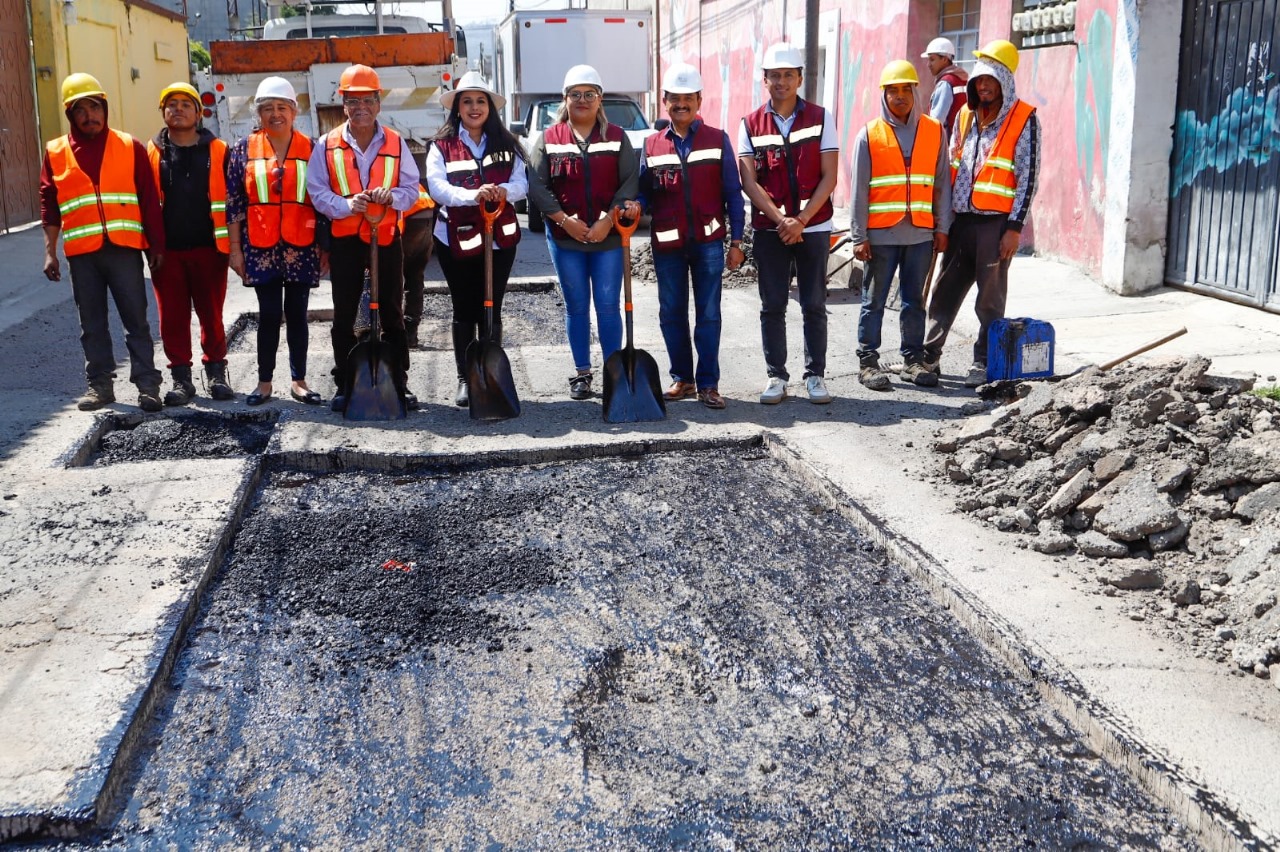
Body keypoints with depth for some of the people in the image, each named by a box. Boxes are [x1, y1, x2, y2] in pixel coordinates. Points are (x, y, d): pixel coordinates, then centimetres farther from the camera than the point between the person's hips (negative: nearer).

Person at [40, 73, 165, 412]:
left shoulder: (130, 147, 4)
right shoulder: (56, 152, 8)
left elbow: (149, 200, 4)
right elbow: (50, 205, 9)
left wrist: (156, 245, 0)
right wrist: (50, 252, 4)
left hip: (124, 249, -2)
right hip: (81, 253, 2)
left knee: (136, 320, -1)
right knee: (92, 324, 8)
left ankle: (147, 384, 3)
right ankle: (100, 384, 17)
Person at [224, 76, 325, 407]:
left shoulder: (310, 149, 5)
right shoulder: (244, 149, 3)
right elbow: (234, 202, 3)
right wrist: (235, 249, 0)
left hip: (301, 248, 1)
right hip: (261, 248, 0)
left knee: (297, 313, 6)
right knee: (269, 314, 2)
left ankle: (298, 381, 14)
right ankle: (264, 382, 11)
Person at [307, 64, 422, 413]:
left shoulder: (396, 143, 3)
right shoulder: (327, 145, 1)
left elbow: (411, 189, 4)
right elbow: (317, 192, -2)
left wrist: (392, 196, -18)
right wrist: (346, 204, -20)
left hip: (387, 239, 0)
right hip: (345, 240, 0)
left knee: (392, 314, 6)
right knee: (344, 316, 6)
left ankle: (399, 383, 14)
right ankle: (344, 385, 16)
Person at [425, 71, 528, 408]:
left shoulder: (506, 144, 7)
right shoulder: (441, 146, -1)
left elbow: (522, 183, -2)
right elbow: (437, 187, -15)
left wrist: (503, 191, -26)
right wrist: (473, 195, -32)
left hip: (500, 238, 2)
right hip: (456, 239, -1)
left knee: (492, 310, 8)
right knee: (464, 311, 8)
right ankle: (464, 379, 17)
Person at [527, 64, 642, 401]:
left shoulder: (616, 137, 5)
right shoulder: (549, 139, 5)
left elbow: (630, 180, -3)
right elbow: (536, 184, -3)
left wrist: (608, 219, -15)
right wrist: (565, 220, -13)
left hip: (609, 236, -1)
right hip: (565, 237, 1)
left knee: (608, 305, 0)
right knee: (576, 306, 7)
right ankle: (582, 374, 16)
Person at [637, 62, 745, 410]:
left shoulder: (717, 140, 3)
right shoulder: (652, 145, 8)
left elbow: (733, 193, 2)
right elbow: (644, 194, 10)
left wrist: (736, 241, -3)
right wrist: (634, 206, -14)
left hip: (708, 241, -2)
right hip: (667, 244, 2)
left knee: (708, 313, 1)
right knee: (672, 313, 8)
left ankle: (708, 383, 7)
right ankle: (682, 378, 20)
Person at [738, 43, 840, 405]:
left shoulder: (820, 118, 2)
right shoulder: (751, 125, 4)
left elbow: (829, 177, -3)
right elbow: (749, 181, -2)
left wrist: (801, 220, -12)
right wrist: (781, 219, -14)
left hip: (814, 227, -1)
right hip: (769, 230, 1)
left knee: (814, 305, 4)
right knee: (772, 306, 4)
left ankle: (815, 375, 13)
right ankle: (776, 376, 14)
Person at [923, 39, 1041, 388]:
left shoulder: (1023, 120, -4)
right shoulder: (966, 115, 13)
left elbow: (1028, 177, -7)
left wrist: (1015, 227, -12)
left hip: (995, 222, -5)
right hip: (960, 219, 5)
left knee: (990, 299, 3)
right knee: (944, 293, 9)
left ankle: (983, 364, 12)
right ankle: (928, 356, 18)